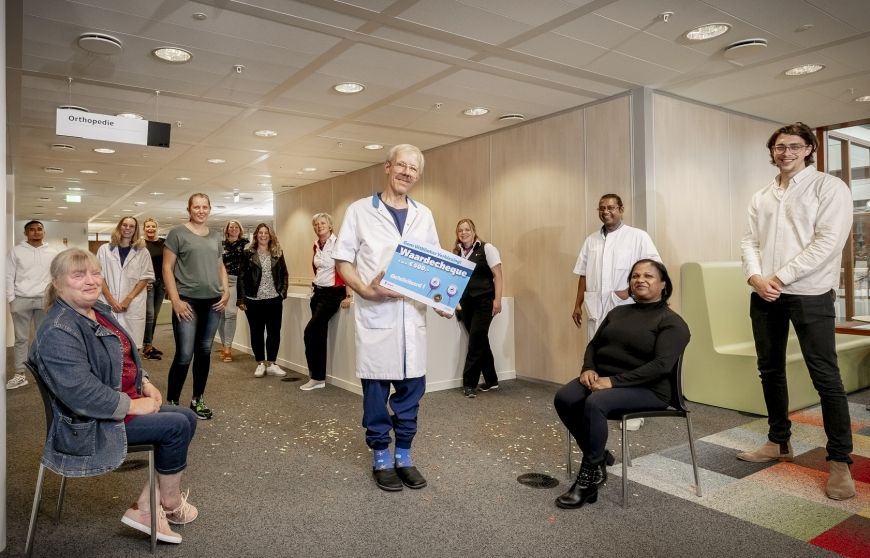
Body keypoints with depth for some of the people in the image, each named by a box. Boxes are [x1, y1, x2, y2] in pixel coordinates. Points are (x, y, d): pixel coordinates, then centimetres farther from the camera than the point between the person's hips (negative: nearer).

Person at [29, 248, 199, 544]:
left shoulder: (99, 311, 5)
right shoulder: (59, 331, -24)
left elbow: (124, 357, 18)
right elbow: (79, 391, -31)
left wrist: (145, 384, 4)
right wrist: (132, 405, -23)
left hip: (127, 401, 10)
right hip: (90, 424, -10)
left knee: (187, 418, 1)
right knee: (177, 426, -13)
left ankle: (145, 506, 6)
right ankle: (171, 504, 11)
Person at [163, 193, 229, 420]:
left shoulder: (216, 236, 13)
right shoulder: (178, 233, -2)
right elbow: (167, 268, -5)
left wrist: (226, 291, 4)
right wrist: (175, 300, -12)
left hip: (213, 302, 5)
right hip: (188, 301, -5)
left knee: (204, 352, 11)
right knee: (184, 355, -6)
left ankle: (197, 400, 23)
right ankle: (171, 402, 10)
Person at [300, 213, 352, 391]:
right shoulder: (316, 246, 9)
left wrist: (348, 295, -21)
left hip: (332, 293, -8)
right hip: (318, 293, 8)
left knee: (310, 331, -14)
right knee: (319, 334, 9)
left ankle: (316, 377, -3)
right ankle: (319, 377, 18)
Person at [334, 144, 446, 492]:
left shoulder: (424, 215, 12)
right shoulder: (360, 211, 1)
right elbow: (342, 260, -1)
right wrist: (365, 289, -17)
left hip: (413, 314, 4)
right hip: (375, 315, -3)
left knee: (412, 388, 8)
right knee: (376, 389, 5)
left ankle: (404, 456, 24)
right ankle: (381, 458, 21)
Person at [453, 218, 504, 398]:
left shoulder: (486, 248, -3)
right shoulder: (456, 253, 10)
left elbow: (497, 275, -5)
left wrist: (497, 300, -12)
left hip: (484, 301, -5)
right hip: (466, 302, 5)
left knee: (475, 342, -6)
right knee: (480, 342, 10)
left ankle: (469, 383, 2)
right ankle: (491, 380, 22)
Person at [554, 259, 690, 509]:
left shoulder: (671, 322, -4)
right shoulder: (618, 312, 17)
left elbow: (661, 365, -17)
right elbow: (594, 344, 17)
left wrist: (614, 381, -23)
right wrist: (588, 369, -6)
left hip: (647, 388, -6)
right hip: (602, 378, 6)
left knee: (595, 403, -34)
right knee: (563, 399, -22)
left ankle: (590, 472, -14)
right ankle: (598, 456, -2)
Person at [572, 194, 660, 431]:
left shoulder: (637, 236, -1)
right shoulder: (591, 240, 15)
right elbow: (583, 275, 16)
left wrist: (631, 289, -15)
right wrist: (578, 304, 13)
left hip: (625, 308, -5)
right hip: (596, 309, 5)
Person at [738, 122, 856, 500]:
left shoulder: (829, 187, -2)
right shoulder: (761, 197, 15)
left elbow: (828, 241, -13)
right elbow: (749, 242, 9)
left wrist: (780, 277, -15)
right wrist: (755, 277, -9)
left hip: (809, 294, -5)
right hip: (764, 295, 6)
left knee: (825, 376, -3)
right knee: (770, 370, 12)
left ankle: (840, 460, 6)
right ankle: (779, 442, 26)